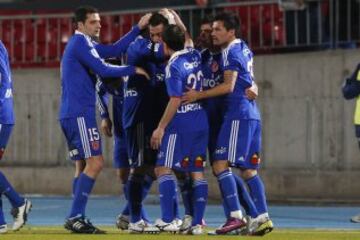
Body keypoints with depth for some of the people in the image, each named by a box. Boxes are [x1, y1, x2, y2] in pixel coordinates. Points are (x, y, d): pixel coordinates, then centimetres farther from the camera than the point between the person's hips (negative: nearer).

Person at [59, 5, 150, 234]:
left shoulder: (85, 43, 19)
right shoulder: (80, 43, -11)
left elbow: (114, 50, 18)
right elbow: (103, 70, -17)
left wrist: (138, 28, 16)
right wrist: (133, 70, -7)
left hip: (71, 115, 11)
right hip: (80, 113, -11)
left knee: (83, 165, 11)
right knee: (95, 162, -12)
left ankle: (77, 218, 9)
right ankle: (75, 217, -15)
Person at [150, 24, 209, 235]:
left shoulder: (174, 66, -14)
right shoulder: (195, 56, 6)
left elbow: (175, 100, -17)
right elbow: (188, 41, 31)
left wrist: (161, 128, -13)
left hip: (180, 124, -7)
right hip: (201, 122, 7)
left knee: (164, 169, -3)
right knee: (197, 172, 7)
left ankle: (168, 220, -12)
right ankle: (198, 223, 4)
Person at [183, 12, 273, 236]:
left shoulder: (231, 52, -10)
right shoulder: (244, 49, 17)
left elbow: (228, 86, -18)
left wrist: (199, 95, -16)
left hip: (238, 114, -9)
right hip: (252, 114, 9)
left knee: (221, 164, -11)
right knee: (248, 169, 9)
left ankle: (236, 216, -17)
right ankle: (264, 219, 5)